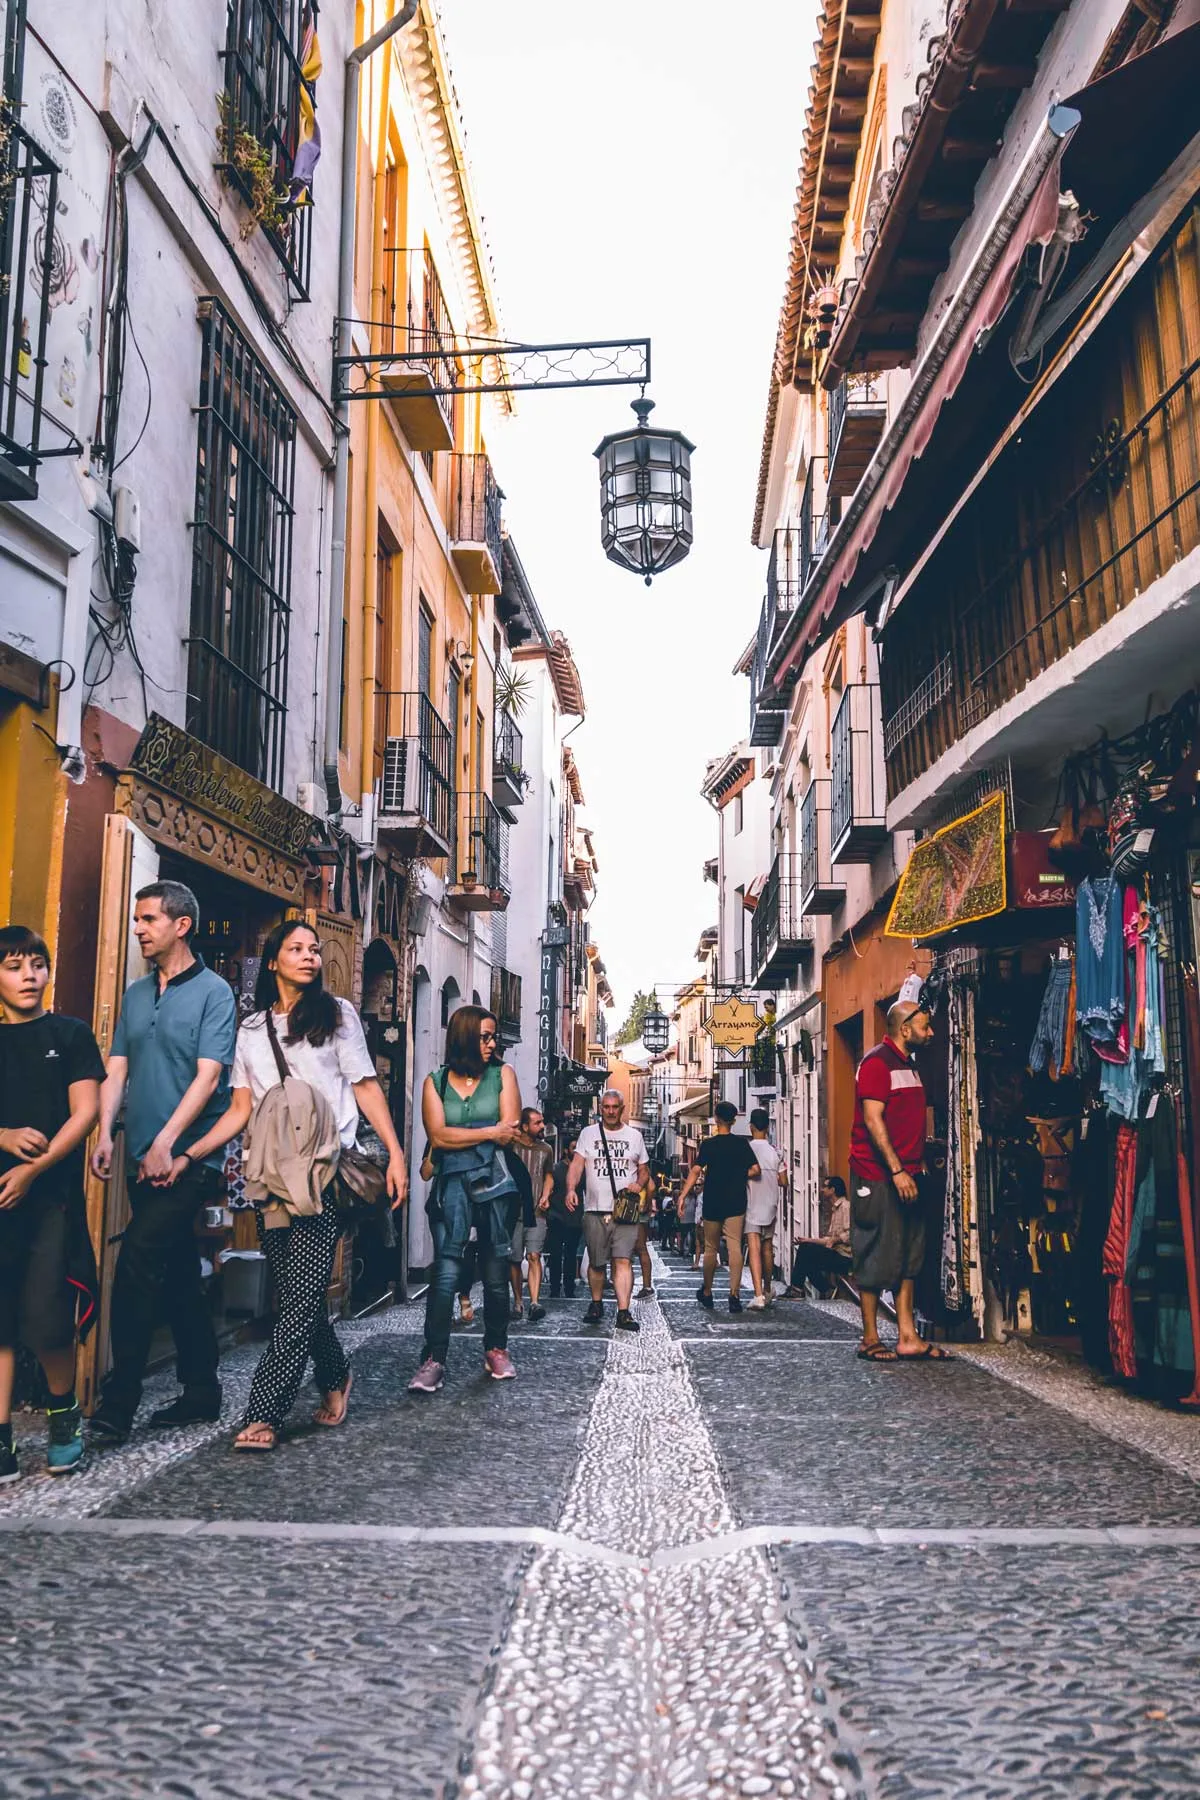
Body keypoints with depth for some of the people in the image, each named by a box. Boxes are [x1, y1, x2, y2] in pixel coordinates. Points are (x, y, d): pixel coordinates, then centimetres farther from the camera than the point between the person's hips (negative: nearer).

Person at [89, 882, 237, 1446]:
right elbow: (117, 1070, 10)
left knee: (137, 1266, -14)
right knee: (178, 1275, 12)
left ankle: (118, 1402, -6)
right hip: (143, 1160, 7)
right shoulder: (135, 994, 14)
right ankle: (201, 1391, 22)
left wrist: (166, 1143, -21)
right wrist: (104, 1134, -5)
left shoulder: (213, 992, -5)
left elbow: (208, 1076, -13)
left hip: (188, 1159, -7)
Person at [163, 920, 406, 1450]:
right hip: (271, 1173, 3)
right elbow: (240, 1110, 11)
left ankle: (263, 1414, -9)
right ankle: (335, 1379, 27)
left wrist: (395, 1153, -5)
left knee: (302, 1290, -11)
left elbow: (367, 1088, 5)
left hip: (326, 1171, -3)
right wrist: (189, 1156, -2)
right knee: (298, 1291, 5)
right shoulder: (252, 1029, 16)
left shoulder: (336, 1014, 8)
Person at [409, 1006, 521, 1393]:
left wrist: (458, 1136, -3)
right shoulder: (435, 1082, 8)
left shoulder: (502, 1075, 7)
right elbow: (438, 1135, -6)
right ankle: (434, 1359, -8)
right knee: (446, 1272, -11)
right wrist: (489, 1132, -7)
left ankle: (496, 1349, 22)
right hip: (451, 1186, -1)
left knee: (496, 1274, 6)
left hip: (494, 1184, 1)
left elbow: (509, 1133, -4)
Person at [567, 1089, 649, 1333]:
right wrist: (571, 1189, -21)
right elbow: (577, 1164, -3)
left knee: (623, 1260, -11)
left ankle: (623, 1312, -14)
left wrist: (639, 1184, -6)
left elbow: (644, 1170, 16)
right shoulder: (588, 1133, 7)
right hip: (595, 1210, 0)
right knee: (596, 1263, 9)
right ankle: (596, 1304, 28)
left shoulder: (634, 1136, 11)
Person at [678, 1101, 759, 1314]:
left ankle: (706, 1293, 26)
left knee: (711, 1249, 12)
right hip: (736, 1203, 1)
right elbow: (755, 1170, -3)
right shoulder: (742, 1144, 1)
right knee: (735, 1248, -4)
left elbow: (696, 1170, -15)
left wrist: (683, 1195, -17)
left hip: (712, 1204, -1)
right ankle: (734, 1295, -13)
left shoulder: (708, 1144, -5)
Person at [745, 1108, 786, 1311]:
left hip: (751, 1207, -4)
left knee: (754, 1249, -10)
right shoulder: (775, 1151, 2)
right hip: (770, 1205, 4)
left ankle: (759, 1295, -21)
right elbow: (783, 1181, 3)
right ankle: (768, 1291, 32)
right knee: (768, 1248, 18)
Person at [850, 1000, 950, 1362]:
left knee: (909, 1255, 8)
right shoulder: (877, 1062, -11)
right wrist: (897, 1171, -21)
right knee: (878, 1257, -3)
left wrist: (919, 1166, 16)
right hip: (878, 1176, -9)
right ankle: (870, 1340, 6)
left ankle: (908, 1338, 12)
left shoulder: (908, 1065, 18)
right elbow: (872, 1119, -18)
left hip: (906, 1175, 9)